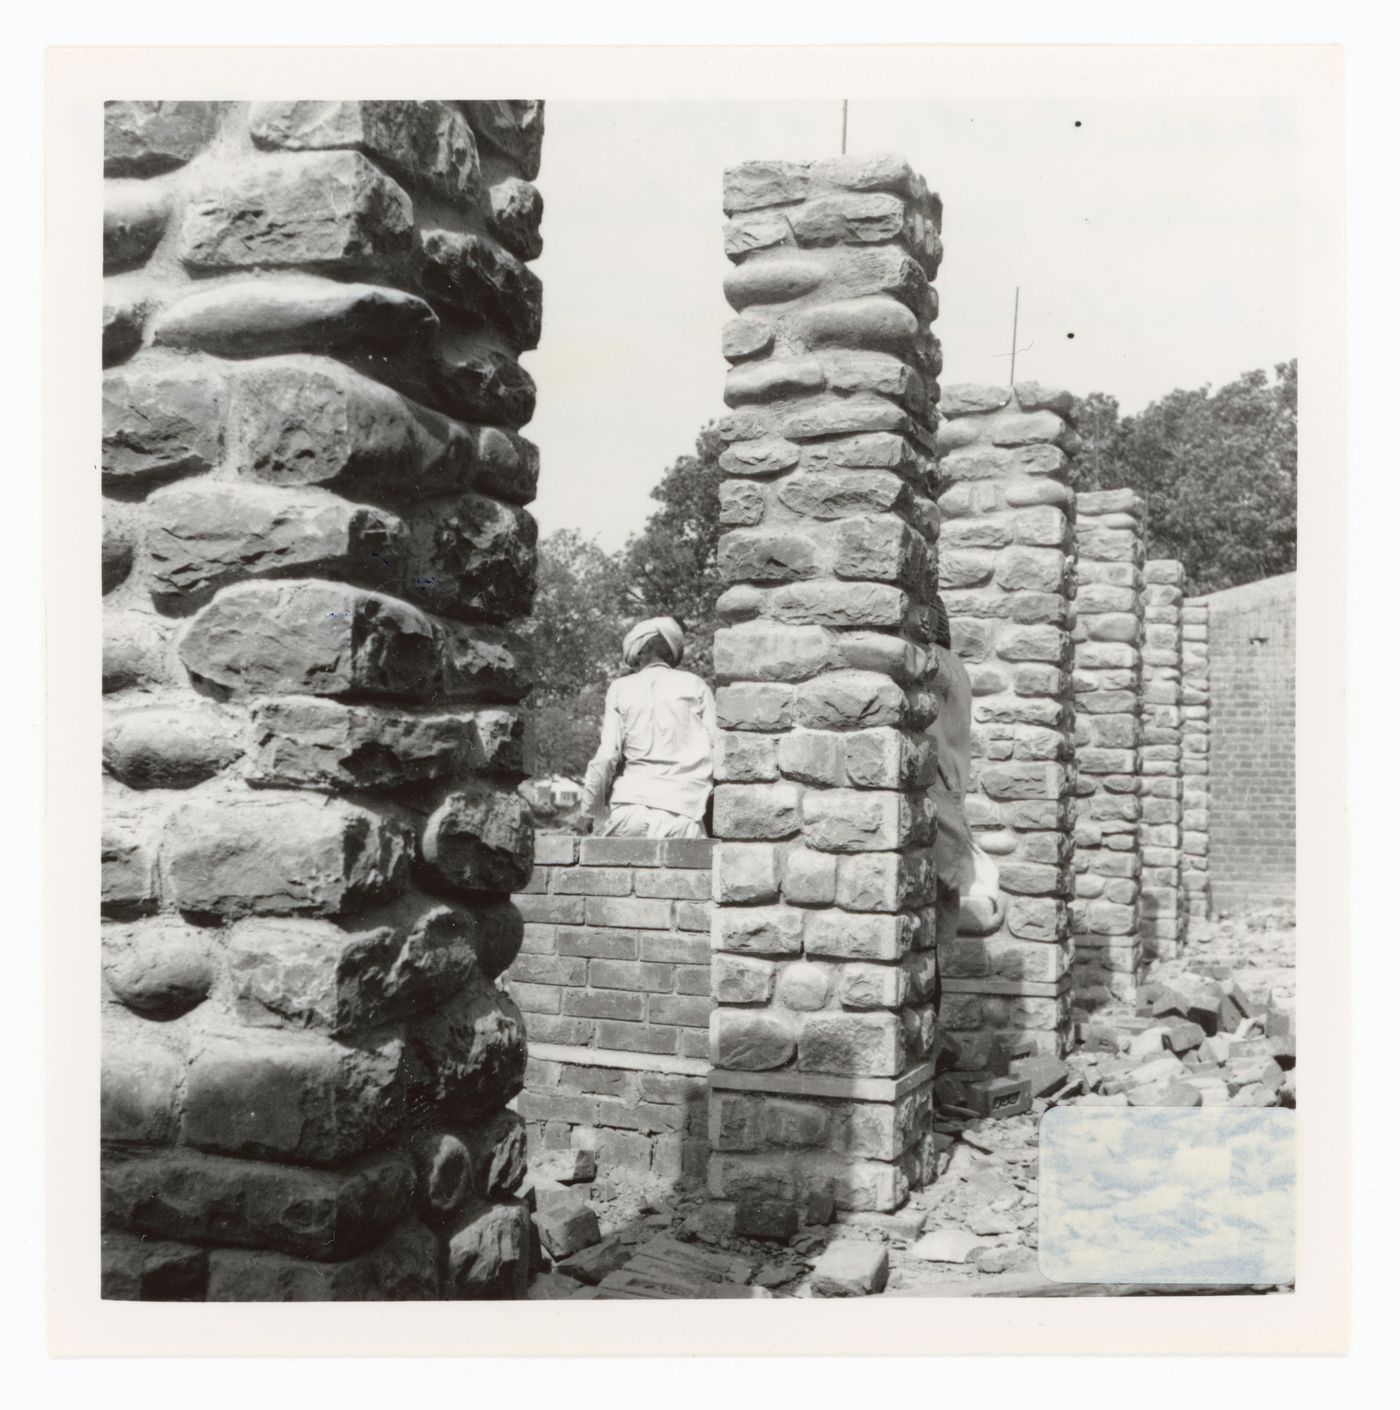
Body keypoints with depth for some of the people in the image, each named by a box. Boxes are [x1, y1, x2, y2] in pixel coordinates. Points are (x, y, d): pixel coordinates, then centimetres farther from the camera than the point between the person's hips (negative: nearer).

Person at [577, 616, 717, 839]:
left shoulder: (620, 688, 10)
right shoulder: (696, 686, 12)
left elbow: (606, 757, 1)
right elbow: (715, 750, 5)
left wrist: (589, 811, 10)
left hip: (628, 812, 0)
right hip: (683, 813, 0)